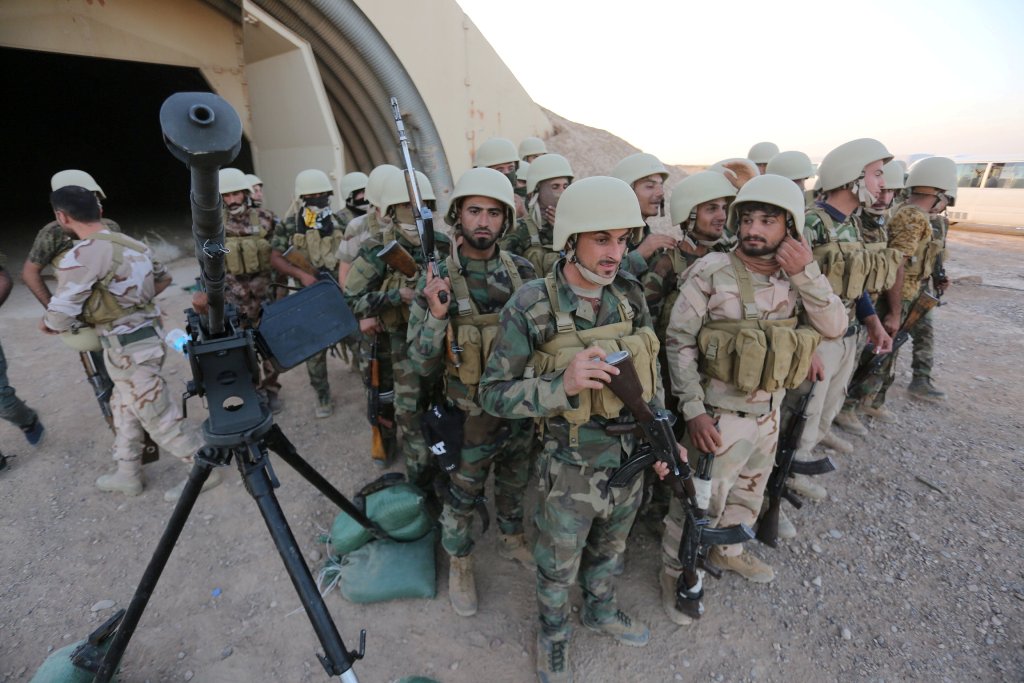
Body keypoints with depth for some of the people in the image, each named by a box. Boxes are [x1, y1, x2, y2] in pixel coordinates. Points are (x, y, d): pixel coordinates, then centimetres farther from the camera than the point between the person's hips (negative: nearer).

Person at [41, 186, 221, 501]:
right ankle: (128, 475, 36)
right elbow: (164, 278, 23)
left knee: (159, 416, 2)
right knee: (125, 409, 22)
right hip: (144, 334, 9)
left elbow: (59, 319, -16)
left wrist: (46, 324, 7)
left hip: (128, 348, -9)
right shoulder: (131, 244, 7)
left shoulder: (81, 256, -19)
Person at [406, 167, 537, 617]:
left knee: (514, 484, 26)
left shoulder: (522, 270, -6)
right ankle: (459, 564, 44)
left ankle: (511, 538, 54)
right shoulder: (437, 280, -15)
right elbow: (422, 364, -15)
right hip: (472, 416, -3)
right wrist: (436, 314, -31)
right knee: (461, 497, 17)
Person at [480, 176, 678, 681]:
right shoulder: (529, 308, -22)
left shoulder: (630, 295, -6)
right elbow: (494, 395, -19)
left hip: (632, 457, 5)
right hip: (571, 469, -4)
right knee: (558, 567, 20)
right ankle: (553, 632, 51)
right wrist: (562, 384, -33)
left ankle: (600, 610, 58)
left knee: (609, 550, 29)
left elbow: (651, 374, 6)